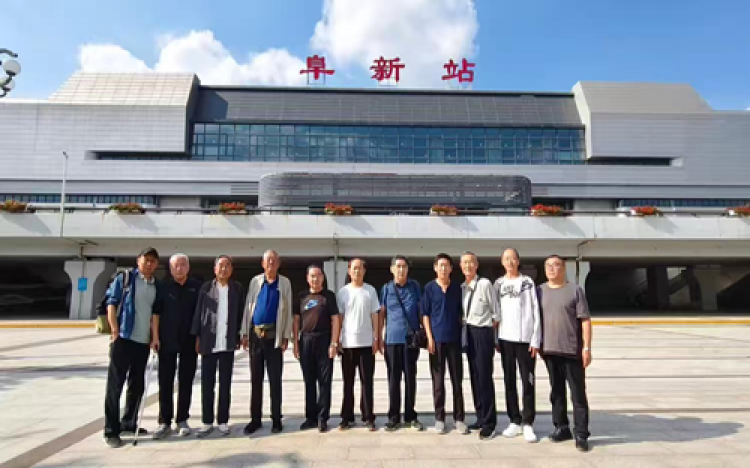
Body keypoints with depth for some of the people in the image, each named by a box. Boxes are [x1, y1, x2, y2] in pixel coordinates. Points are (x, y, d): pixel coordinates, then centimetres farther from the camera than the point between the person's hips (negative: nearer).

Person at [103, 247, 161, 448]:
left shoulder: (156, 286, 11)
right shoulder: (124, 279, -3)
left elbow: (155, 312, 8)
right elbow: (111, 304, -6)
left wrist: (155, 336, 1)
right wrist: (115, 331, -12)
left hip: (144, 341, 5)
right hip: (123, 339, -5)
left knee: (137, 384, 14)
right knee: (115, 385, -1)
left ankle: (128, 423, 29)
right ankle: (111, 431, 6)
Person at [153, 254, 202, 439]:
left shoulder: (197, 287, 2)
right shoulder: (163, 287, 2)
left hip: (189, 341, 0)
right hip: (167, 341, 0)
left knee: (186, 382, 8)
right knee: (165, 382, 3)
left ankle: (182, 420, 18)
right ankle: (164, 422, 13)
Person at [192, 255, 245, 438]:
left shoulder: (237, 288, 5)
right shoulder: (206, 288, 5)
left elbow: (240, 314, 6)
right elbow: (198, 312, 4)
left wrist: (239, 337, 1)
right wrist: (197, 337, -1)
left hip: (228, 343, 0)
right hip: (209, 342, 1)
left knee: (225, 383, 6)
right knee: (207, 383, 5)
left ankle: (223, 421, 14)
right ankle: (207, 422, 15)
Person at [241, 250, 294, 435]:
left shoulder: (285, 283, 1)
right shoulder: (255, 281, 6)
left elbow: (288, 311, 0)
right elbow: (248, 307, 6)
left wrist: (286, 337, -4)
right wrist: (245, 333, 1)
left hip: (274, 335, -2)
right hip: (255, 334, 2)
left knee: (275, 379, 4)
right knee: (255, 379, 9)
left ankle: (276, 419, 12)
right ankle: (255, 419, 18)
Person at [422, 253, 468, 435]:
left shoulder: (457, 288, 5)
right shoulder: (429, 288, 0)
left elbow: (460, 313, 11)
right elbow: (425, 314, 0)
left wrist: (462, 334, 4)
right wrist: (429, 337, -7)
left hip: (454, 338, 2)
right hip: (437, 339, -1)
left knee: (457, 380, 6)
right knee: (438, 381, 5)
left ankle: (459, 418, 16)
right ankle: (439, 418, 15)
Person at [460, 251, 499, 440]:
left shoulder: (485, 284, -11)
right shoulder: (462, 287, 9)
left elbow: (495, 312, -7)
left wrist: (491, 333, -5)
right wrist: (464, 327, 8)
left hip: (483, 332, -7)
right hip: (469, 333, 7)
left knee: (484, 377, -4)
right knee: (474, 376, 13)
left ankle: (489, 422, 8)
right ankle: (481, 418, 25)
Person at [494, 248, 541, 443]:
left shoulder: (527, 282, 1)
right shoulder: (498, 284, 8)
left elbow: (535, 312, -2)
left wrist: (535, 340, -7)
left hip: (526, 338, -3)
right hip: (506, 338, 3)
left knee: (528, 381, 0)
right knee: (509, 381, 8)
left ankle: (527, 423, 10)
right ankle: (515, 421, 18)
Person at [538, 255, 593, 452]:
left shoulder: (575, 290, -2)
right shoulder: (540, 291, 7)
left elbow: (585, 320, -5)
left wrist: (587, 347, -10)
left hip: (573, 350, -3)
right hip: (550, 350, 4)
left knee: (578, 394, 2)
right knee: (556, 392, 13)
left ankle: (581, 434, 10)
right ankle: (561, 428, 25)